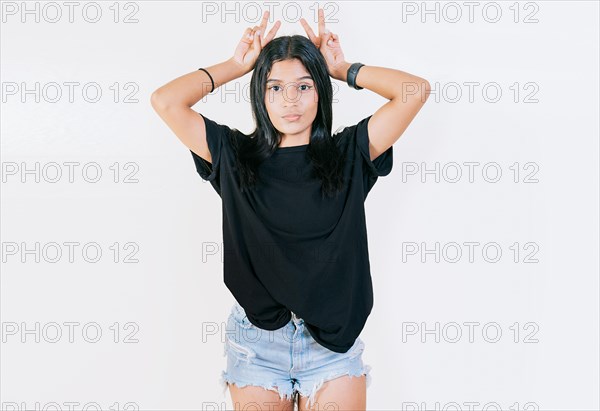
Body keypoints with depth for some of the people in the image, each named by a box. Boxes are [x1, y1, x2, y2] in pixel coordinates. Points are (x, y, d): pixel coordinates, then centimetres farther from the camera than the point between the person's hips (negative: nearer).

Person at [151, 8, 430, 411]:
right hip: (256, 340, 0)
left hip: (334, 339, 0)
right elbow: (165, 101, -5)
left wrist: (343, 69, 4)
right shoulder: (235, 156, 2)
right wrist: (237, 65, 3)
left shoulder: (348, 154, 1)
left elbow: (416, 90, -6)